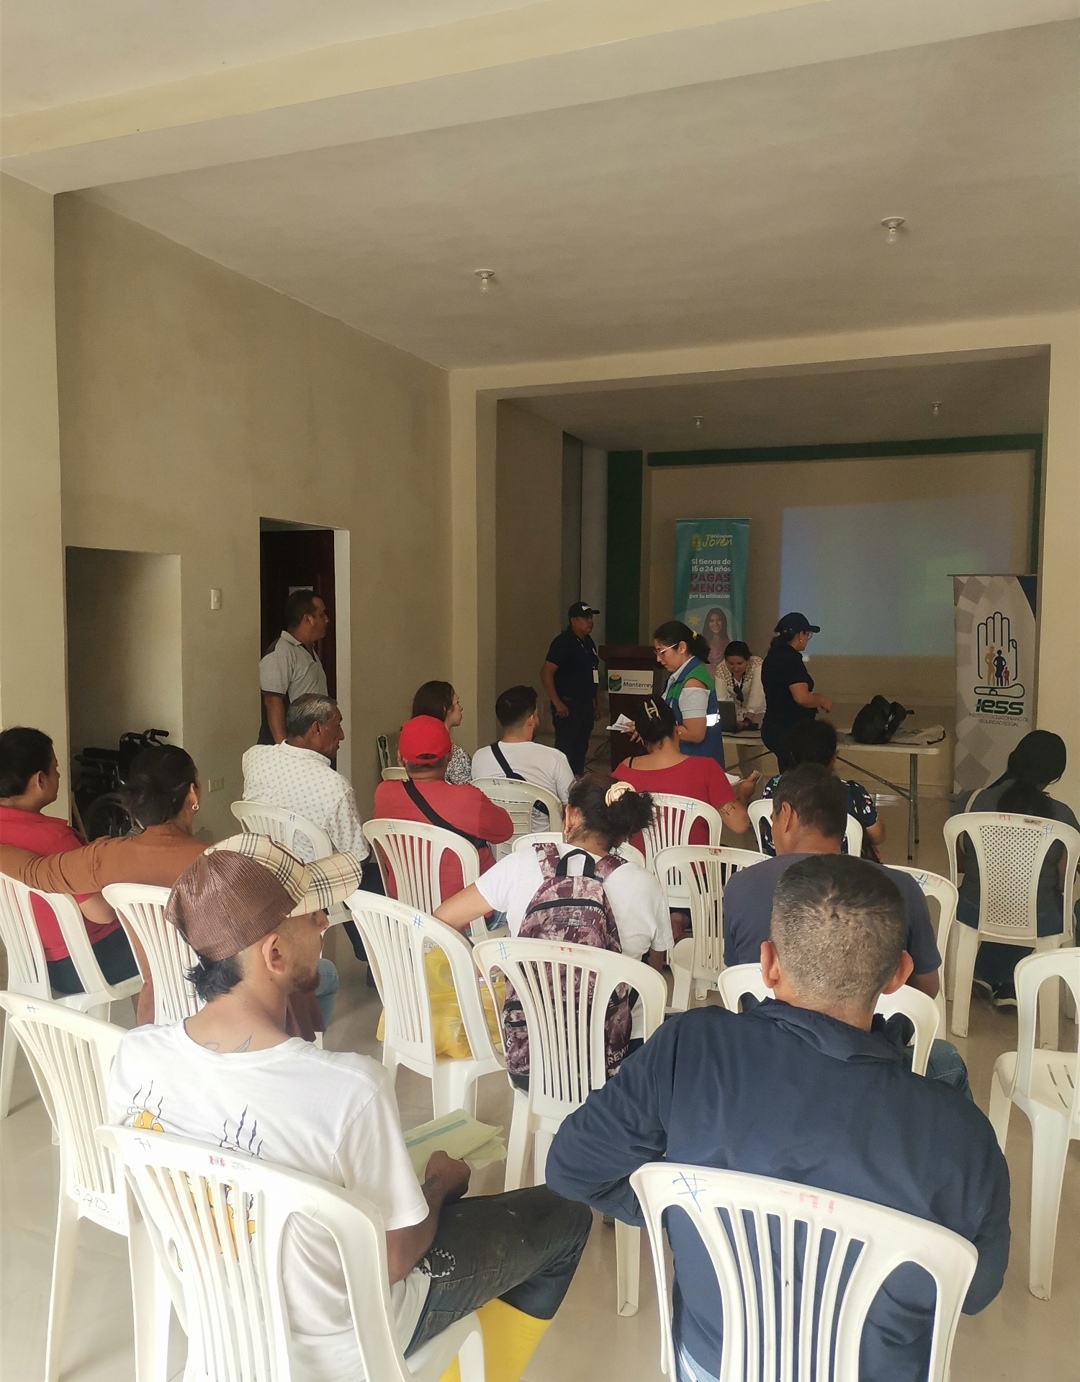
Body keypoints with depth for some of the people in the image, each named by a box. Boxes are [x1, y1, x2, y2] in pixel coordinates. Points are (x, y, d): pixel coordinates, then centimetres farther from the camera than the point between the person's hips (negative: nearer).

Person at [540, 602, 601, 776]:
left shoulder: (588, 642, 13)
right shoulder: (563, 642, -12)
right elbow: (546, 673, -18)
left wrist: (597, 703, 18)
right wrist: (557, 703, -20)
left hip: (586, 705, 8)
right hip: (568, 706, -8)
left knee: (581, 749, 12)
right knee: (565, 750, -7)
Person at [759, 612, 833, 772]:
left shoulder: (774, 656, 11)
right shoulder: (791, 658, -17)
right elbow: (801, 697, -25)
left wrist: (816, 699, 21)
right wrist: (823, 701, -7)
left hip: (776, 728, 10)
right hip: (790, 731, -9)